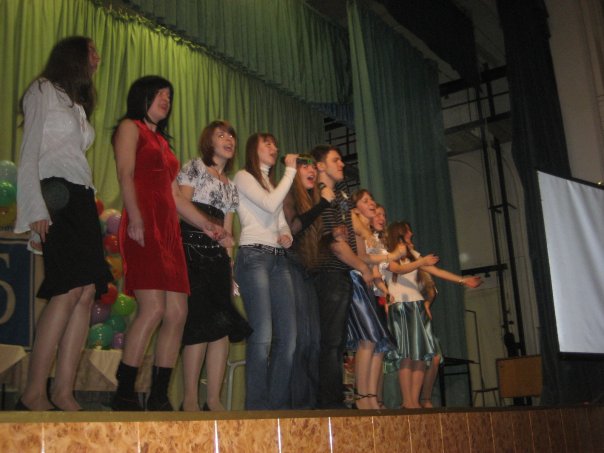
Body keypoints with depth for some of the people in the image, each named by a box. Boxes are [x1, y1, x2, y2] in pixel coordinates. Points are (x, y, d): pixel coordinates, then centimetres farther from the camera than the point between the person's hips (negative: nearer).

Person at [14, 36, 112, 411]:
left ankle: (63, 393, -6)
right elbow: (29, 155, -4)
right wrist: (36, 208, -16)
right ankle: (34, 395, -16)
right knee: (70, 291, -20)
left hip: (82, 199, 8)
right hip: (56, 196, -8)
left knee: (88, 293, -6)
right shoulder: (43, 91, 5)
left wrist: (91, 200, 9)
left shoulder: (78, 104, 29)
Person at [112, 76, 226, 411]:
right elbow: (125, 176, -7)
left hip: (169, 230, 8)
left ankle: (159, 397, 5)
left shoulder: (162, 141, 30)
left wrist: (206, 225, 18)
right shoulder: (130, 127, 8)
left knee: (177, 313, 0)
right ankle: (124, 396, -12)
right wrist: (135, 218, -21)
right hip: (144, 226, -8)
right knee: (153, 308, -19)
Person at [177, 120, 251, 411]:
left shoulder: (231, 185, 25)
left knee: (223, 325, -2)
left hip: (218, 256, 7)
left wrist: (230, 263, 14)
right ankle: (190, 400, -9)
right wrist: (213, 229, -10)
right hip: (194, 249, -7)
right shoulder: (195, 168, 6)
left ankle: (214, 400, 1)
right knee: (202, 322, -14)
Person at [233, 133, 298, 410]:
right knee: (262, 335, -15)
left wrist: (286, 235, 1)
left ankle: (280, 403, 6)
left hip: (278, 259, 7)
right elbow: (270, 205, -11)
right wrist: (290, 171, -4)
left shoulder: (272, 182, 27)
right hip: (254, 255, -7)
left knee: (288, 336, 0)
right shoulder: (243, 177, 5)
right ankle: (257, 405, -9)